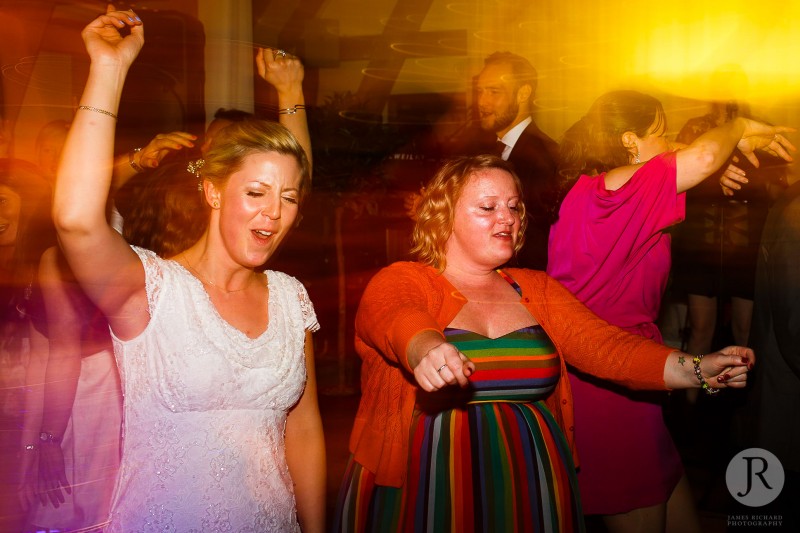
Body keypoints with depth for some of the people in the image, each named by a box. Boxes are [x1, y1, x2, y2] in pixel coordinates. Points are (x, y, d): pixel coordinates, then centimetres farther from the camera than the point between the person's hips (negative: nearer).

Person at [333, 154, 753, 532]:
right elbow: (397, 320, -25)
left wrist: (698, 370, -18)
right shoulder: (399, 282, -3)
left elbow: (603, 345, -3)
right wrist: (426, 349, -47)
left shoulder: (537, 290, 10)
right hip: (422, 499, -3)